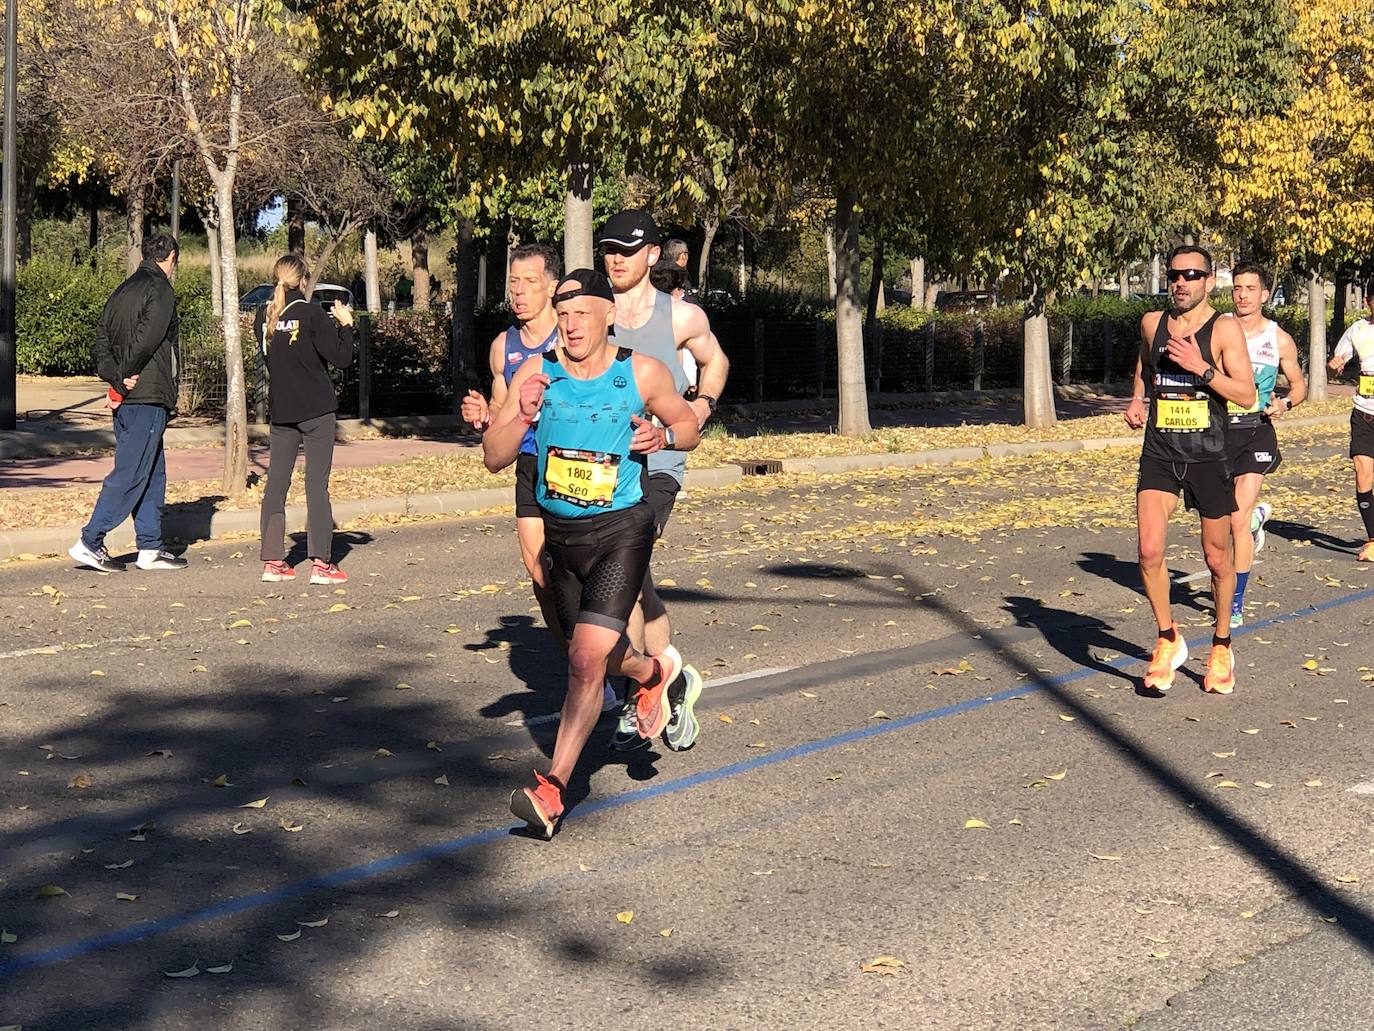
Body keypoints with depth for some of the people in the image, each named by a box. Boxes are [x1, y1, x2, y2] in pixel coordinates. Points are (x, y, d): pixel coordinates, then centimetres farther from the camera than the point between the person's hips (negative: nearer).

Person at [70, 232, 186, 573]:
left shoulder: (123, 291, 18)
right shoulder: (160, 289, -8)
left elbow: (100, 343, 10)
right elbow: (146, 338, -20)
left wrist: (114, 377, -3)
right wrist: (123, 376, -9)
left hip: (125, 396, 9)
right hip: (148, 395, -9)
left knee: (153, 472, 14)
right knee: (130, 473, -6)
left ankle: (150, 548, 16)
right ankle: (90, 542, -7)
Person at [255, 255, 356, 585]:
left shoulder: (264, 318, 5)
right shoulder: (312, 314, -11)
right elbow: (342, 359, -11)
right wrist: (345, 324, 2)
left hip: (280, 411, 5)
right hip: (316, 410, -5)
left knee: (276, 483, 8)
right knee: (317, 483, -3)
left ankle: (272, 561, 7)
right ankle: (321, 563, -4)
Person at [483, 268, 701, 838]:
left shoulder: (643, 374, -8)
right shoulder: (535, 373, -5)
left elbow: (689, 425, 9)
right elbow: (494, 458, -6)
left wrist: (663, 436, -14)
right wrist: (523, 416, -25)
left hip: (621, 530, -4)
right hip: (558, 533, 4)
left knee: (587, 658, -18)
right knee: (591, 653, 21)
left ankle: (553, 789, -14)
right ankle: (654, 670, 54)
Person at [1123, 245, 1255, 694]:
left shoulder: (1225, 329, -6)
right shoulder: (1152, 323, 6)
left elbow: (1247, 395, -12)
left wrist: (1201, 368, -22)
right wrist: (1138, 400, 8)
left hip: (1208, 457, -2)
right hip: (1159, 454, 2)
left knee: (1217, 559, 9)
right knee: (1150, 552, -14)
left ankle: (1221, 647, 30)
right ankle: (1168, 639, 8)